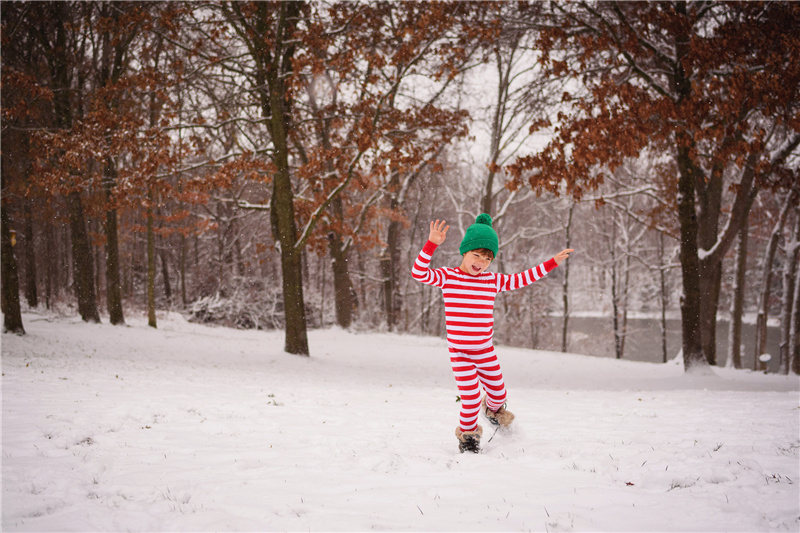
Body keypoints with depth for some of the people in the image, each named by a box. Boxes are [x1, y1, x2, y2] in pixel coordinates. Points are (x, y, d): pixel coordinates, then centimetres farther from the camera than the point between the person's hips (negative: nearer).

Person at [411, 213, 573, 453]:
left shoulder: (493, 280, 2)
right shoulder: (448, 277, -8)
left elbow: (520, 279, 12)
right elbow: (419, 273, -21)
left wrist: (551, 263, 12)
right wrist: (432, 244, -33)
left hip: (485, 350, 4)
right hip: (459, 352, -4)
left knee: (498, 391, 17)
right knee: (471, 399, -6)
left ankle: (493, 409, 53)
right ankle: (467, 433, 22)